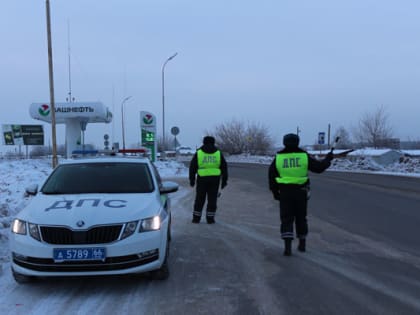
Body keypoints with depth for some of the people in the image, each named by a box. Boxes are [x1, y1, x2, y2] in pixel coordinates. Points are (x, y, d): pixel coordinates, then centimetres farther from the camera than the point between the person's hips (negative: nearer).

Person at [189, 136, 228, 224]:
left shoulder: (198, 153, 2)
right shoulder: (218, 153, 5)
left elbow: (192, 167, 1)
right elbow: (224, 167, 6)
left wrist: (192, 179, 8)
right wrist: (224, 180, 11)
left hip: (202, 179, -1)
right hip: (215, 179, 1)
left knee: (200, 199, 8)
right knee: (212, 199, 6)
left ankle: (196, 218, 10)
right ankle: (210, 219, 6)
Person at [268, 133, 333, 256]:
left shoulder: (278, 158, -2)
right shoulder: (304, 156, -5)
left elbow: (272, 177, 1)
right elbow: (319, 167, 0)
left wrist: (275, 192, 11)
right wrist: (328, 159, 19)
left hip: (285, 193, -1)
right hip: (301, 192, 1)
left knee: (286, 219, 2)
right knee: (301, 218, 17)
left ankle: (287, 246, -13)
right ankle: (302, 244, 28)